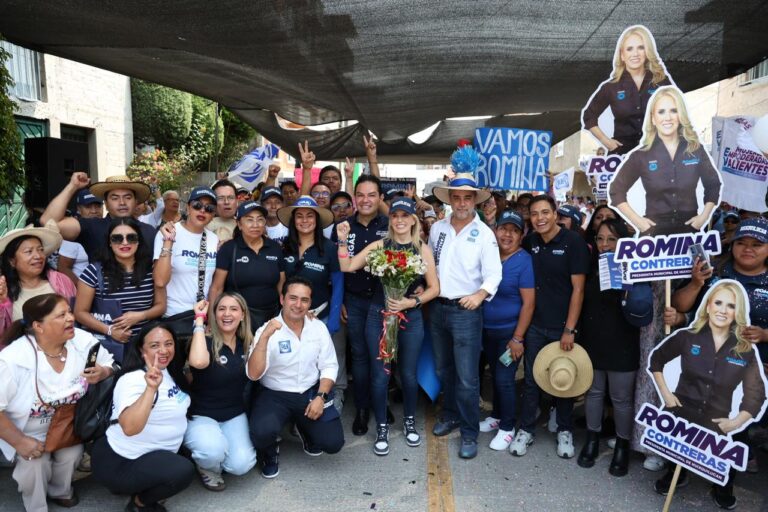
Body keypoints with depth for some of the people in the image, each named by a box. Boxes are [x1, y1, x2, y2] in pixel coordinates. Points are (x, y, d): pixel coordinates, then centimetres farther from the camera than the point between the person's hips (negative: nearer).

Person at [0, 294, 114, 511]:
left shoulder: (83, 341, -18)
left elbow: (111, 366, -3)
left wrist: (102, 373, -27)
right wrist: (19, 441, -21)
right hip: (29, 432, -2)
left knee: (72, 453, -21)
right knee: (34, 462, -25)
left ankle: (60, 491, 13)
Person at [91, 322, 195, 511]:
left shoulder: (172, 372, 1)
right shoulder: (133, 379, -24)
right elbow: (130, 428, -40)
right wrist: (151, 388, -48)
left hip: (152, 454, 9)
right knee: (183, 470, -26)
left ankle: (148, 490, 15)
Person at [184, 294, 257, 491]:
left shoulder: (246, 343, 2)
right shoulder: (206, 341, -16)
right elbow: (198, 362, -39)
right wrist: (199, 320, -29)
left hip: (235, 415, 4)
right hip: (201, 415, -4)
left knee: (241, 464, -19)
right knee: (214, 450, -35)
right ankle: (207, 467, 4)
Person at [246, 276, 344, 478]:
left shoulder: (319, 327, -2)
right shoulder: (267, 331, -13)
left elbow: (329, 366, 2)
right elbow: (253, 374, -25)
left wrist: (320, 396, -12)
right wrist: (265, 337, -34)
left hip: (311, 393, 3)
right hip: (275, 395, -3)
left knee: (333, 443, -9)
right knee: (261, 432, -31)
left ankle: (306, 428, 27)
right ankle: (270, 455, 8)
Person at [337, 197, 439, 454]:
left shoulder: (422, 249, -1)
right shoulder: (379, 246, -2)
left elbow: (434, 288, -1)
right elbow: (347, 267, -7)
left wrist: (411, 302, -14)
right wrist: (343, 241, -16)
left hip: (410, 318, 0)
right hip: (379, 316, 0)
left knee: (408, 374, 12)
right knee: (380, 375, 4)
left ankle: (409, 421, 35)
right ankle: (382, 427, 22)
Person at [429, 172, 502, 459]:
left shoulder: (484, 234, -7)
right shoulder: (437, 228, 7)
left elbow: (494, 274, -13)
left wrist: (480, 294, -31)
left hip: (466, 310, -5)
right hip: (437, 307, 5)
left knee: (467, 377, -4)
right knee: (443, 369, 18)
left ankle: (469, 433, 11)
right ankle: (451, 415, 37)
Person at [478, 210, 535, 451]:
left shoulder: (524, 261, -15)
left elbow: (528, 303, -16)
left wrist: (518, 338, -17)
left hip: (510, 331, -5)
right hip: (487, 329, 5)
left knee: (504, 379, 0)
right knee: (495, 375, 18)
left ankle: (507, 427, 18)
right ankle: (497, 416, 36)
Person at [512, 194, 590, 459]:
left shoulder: (573, 241, -11)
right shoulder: (529, 242, 3)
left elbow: (578, 289, -12)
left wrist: (569, 330, -15)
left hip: (562, 326, -3)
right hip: (535, 324, 4)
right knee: (531, 378, 10)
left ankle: (564, 431, 29)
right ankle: (526, 430, 24)